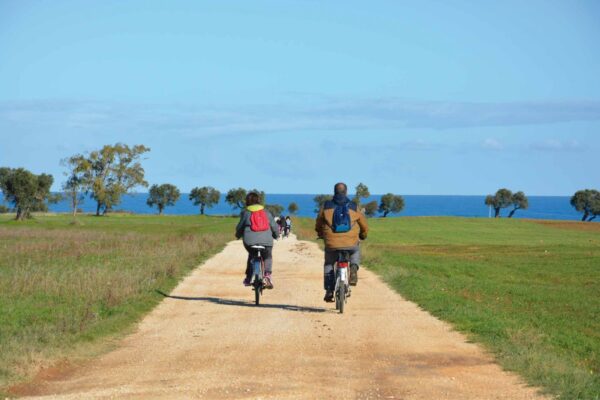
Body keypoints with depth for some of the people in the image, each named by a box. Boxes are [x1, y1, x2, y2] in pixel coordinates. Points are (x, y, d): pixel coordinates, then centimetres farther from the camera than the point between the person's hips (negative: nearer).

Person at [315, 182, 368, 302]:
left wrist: (321, 235, 35)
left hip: (331, 244, 0)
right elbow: (364, 226, 15)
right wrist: (363, 236, 36)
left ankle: (329, 291, 13)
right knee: (356, 252, 34)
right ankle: (354, 267, 5)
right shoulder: (354, 207, 6)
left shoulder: (326, 207, 4)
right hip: (351, 243, 0)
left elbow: (318, 226, 13)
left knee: (328, 265, 22)